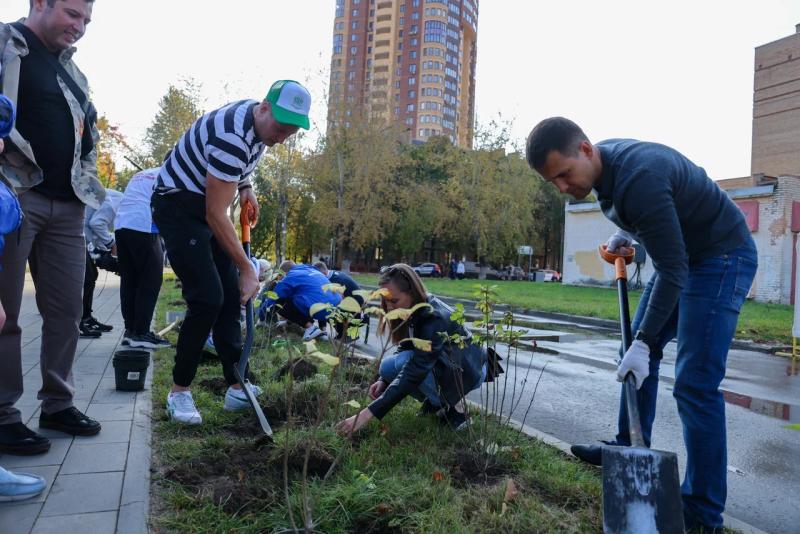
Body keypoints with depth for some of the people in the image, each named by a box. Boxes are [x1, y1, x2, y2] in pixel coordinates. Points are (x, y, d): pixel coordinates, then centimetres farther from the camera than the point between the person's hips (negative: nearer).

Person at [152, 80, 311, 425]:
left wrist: (245, 186, 6)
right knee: (207, 299, -17)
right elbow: (215, 215, -28)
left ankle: (236, 388, 8)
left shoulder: (261, 118, -1)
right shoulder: (232, 137, -30)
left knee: (231, 295, 2)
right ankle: (179, 391, 0)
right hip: (178, 205, -9)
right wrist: (247, 269, -23)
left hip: (209, 205, 9)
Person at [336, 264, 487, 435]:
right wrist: (384, 380, -16)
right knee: (387, 366, -14)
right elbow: (404, 349, 3)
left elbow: (412, 374, -39)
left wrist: (367, 414, -41)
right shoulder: (414, 311, -10)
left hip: (468, 370, -7)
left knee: (406, 361, -30)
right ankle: (437, 401, 4)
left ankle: (453, 406, -10)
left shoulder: (434, 319, -34)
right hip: (439, 362, 7)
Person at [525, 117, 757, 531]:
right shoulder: (602, 162, -5)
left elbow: (672, 269, -30)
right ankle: (628, 450, 31)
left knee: (694, 383, -12)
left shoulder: (638, 177, -33)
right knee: (641, 352, 15)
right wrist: (624, 234, 5)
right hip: (682, 253, 10)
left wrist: (643, 343, -30)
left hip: (721, 256, -9)